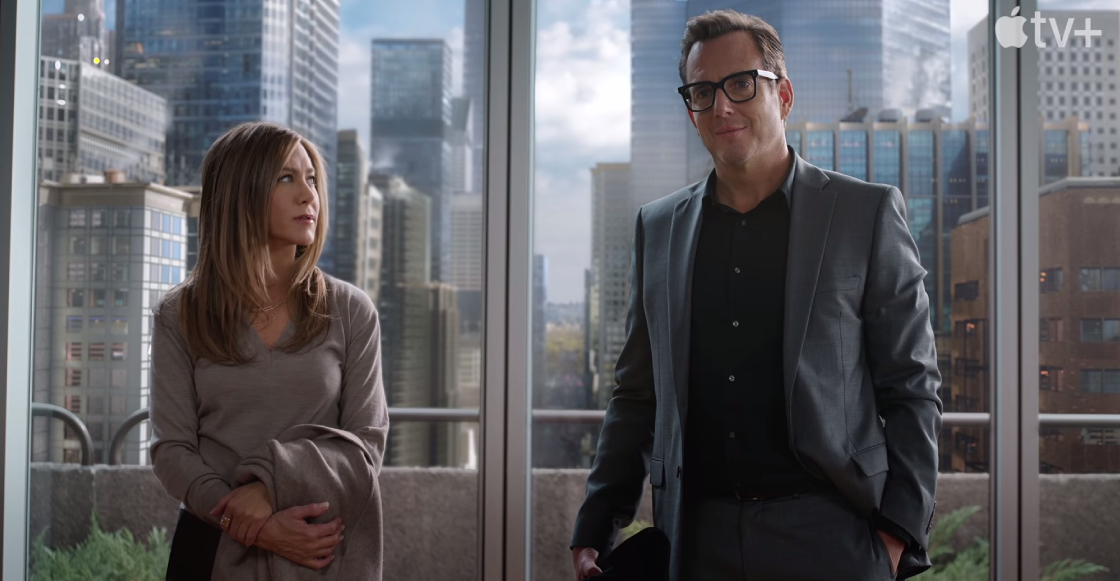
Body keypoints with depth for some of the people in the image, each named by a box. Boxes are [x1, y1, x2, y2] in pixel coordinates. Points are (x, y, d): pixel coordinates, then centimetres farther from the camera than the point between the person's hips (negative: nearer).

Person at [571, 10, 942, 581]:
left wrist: (899, 533, -8)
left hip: (828, 533, -2)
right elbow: (637, 394, 13)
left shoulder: (868, 213, 0)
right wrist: (594, 531, 8)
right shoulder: (657, 228, 10)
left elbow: (912, 389, 0)